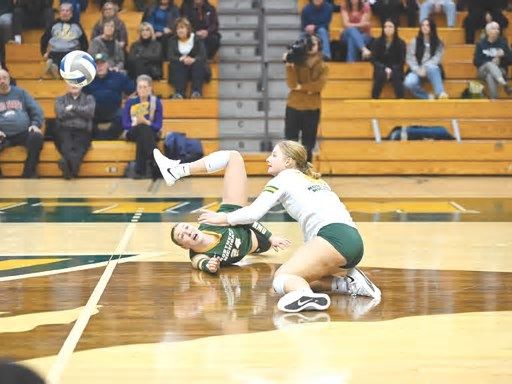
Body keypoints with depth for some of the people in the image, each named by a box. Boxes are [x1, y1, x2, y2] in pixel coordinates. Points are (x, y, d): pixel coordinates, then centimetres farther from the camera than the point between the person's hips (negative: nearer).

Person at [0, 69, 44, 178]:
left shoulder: (20, 93, 17)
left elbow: (36, 110, 15)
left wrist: (36, 124, -5)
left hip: (23, 133, 1)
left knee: (36, 137, -32)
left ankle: (28, 175, -22)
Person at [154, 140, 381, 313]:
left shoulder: (285, 177, 11)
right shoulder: (315, 180, 32)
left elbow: (253, 213, 6)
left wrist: (222, 218, 21)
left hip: (334, 236, -7)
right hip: (354, 239, 7)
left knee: (282, 280, -16)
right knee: (299, 276, 13)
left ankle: (305, 295, -51)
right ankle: (349, 283, -5)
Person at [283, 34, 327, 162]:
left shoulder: (323, 67, 2)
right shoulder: (297, 64, 2)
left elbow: (318, 85, -14)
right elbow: (292, 84, -11)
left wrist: (301, 87, -12)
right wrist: (289, 66, -18)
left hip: (312, 110, 0)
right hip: (293, 108, 0)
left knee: (308, 145, 5)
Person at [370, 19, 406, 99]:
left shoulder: (401, 43, -3)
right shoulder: (377, 42, -1)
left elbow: (401, 62, -2)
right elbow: (374, 60, -1)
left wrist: (391, 70, -19)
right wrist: (385, 68, -17)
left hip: (395, 69, 0)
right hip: (381, 69, 0)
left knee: (395, 75, -35)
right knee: (381, 74, -35)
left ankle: (400, 99, -34)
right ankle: (374, 98, -30)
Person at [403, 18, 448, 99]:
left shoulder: (438, 43, 5)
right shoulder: (414, 42, 8)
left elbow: (436, 58, -7)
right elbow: (410, 59, 0)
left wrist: (425, 68, -23)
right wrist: (418, 70, -17)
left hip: (432, 69, -1)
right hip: (417, 70, 1)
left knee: (431, 68, -40)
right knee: (409, 83, -33)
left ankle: (440, 93, -47)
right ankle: (428, 97, -23)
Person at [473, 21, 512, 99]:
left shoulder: (503, 42, 6)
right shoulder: (480, 44, 4)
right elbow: (476, 61, 1)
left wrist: (503, 55, -16)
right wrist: (491, 62, -12)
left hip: (500, 70, 1)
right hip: (484, 70, -1)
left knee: (490, 76, -37)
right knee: (489, 64, -38)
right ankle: (505, 84, -62)